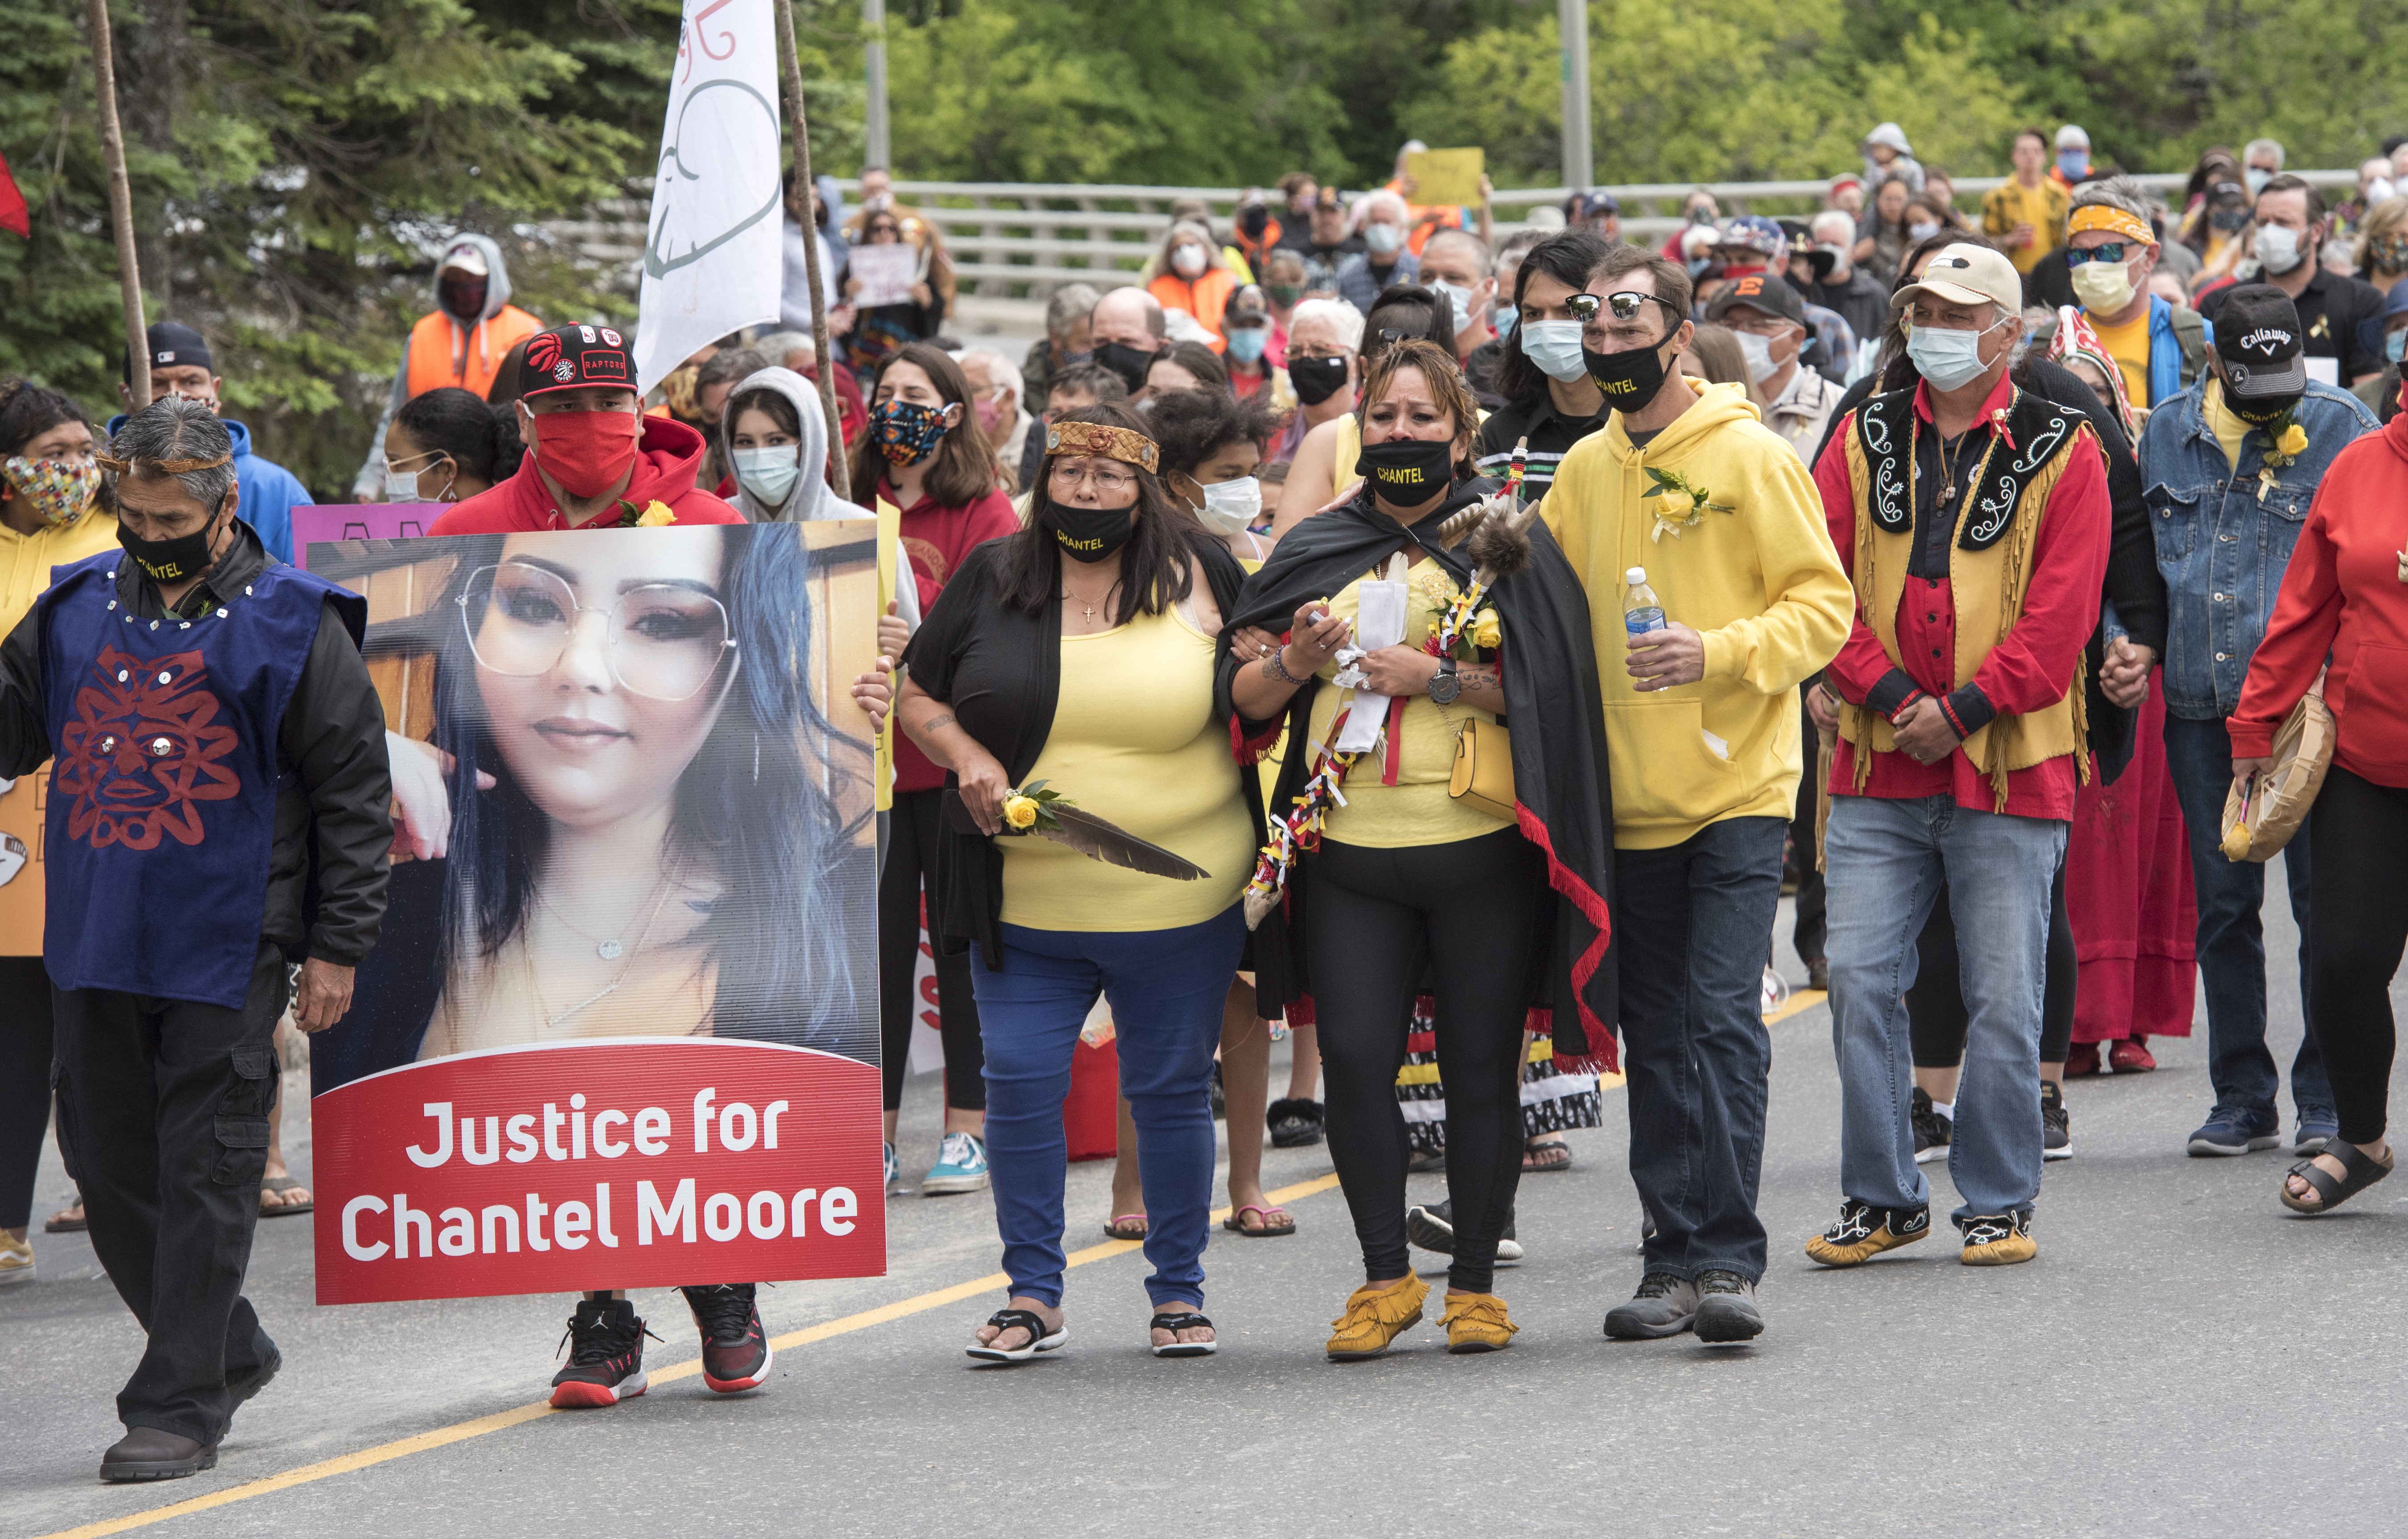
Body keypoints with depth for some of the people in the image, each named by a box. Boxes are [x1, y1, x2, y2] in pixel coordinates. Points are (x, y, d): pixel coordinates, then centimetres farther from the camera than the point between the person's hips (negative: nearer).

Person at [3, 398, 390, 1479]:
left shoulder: (291, 625, -2)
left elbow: (354, 792, -1)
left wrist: (338, 947, -4)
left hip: (228, 948, -5)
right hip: (95, 944, 5)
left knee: (204, 1174, -4)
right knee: (110, 1164, 9)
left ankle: (182, 1406, 0)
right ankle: (228, 1351, 27)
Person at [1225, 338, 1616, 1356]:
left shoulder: (1503, 540, 4)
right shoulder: (1315, 551, 13)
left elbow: (1549, 682, -6)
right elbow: (1246, 699, 12)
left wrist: (1437, 676, -13)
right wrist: (1297, 661, -7)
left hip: (1481, 849, -2)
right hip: (1350, 853, 2)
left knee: (1480, 1068, 2)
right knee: (1354, 1057, -7)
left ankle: (1475, 1283, 12)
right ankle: (1385, 1276, 7)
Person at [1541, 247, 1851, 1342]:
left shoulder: (1750, 457, -5)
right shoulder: (1583, 471, 10)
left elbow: (1824, 605, -7)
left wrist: (1719, 652, -21)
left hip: (1736, 792, -5)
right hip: (1630, 799, 5)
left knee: (1724, 1019, -12)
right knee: (1657, 1039, 8)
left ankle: (1728, 1260, -11)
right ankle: (1677, 1259, 14)